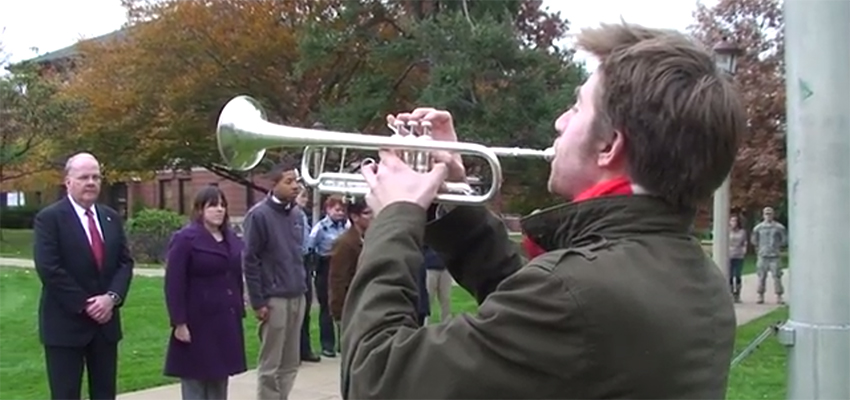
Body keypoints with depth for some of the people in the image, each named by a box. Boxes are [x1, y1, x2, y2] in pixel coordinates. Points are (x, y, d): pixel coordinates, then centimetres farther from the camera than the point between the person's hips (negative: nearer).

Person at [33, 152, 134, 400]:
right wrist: (84, 305, -16)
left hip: (106, 321, 5)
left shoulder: (112, 218, 10)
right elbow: (49, 269, -15)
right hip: (66, 323, -5)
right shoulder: (49, 218, -8)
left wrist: (112, 297, -11)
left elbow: (125, 262, 7)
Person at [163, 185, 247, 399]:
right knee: (195, 382, 2)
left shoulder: (232, 239, 11)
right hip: (197, 324, -6)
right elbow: (174, 284, -13)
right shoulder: (185, 239, -9)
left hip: (226, 323, 7)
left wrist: (240, 312, 11)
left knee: (219, 382, 14)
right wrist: (179, 322, -18)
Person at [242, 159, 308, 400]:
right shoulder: (259, 215, -11)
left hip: (297, 297, 7)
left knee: (290, 363, 12)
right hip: (274, 299, -7)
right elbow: (249, 261, -11)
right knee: (270, 365, 2)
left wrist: (302, 287, 14)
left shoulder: (297, 214, 10)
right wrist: (258, 302, -13)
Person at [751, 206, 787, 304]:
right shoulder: (758, 228, 6)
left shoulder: (779, 227, 2)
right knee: (761, 277, 2)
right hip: (762, 256, 1)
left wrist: (778, 248, 8)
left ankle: (779, 297, 0)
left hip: (775, 256, -1)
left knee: (777, 276, -4)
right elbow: (754, 241, 17)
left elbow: (784, 241, 9)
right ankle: (761, 296, 9)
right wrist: (759, 249, 10)